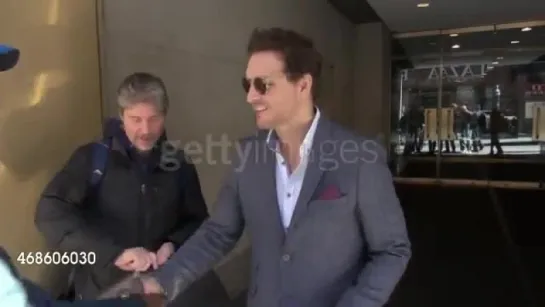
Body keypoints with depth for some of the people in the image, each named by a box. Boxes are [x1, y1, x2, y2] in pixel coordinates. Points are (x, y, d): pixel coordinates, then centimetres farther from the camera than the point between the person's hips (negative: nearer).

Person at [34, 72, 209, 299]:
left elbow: (198, 222, 5)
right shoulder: (93, 158, -11)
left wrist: (174, 244, -15)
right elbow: (50, 213, -22)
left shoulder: (179, 165, -6)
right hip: (102, 292, -1)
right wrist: (114, 253, -30)